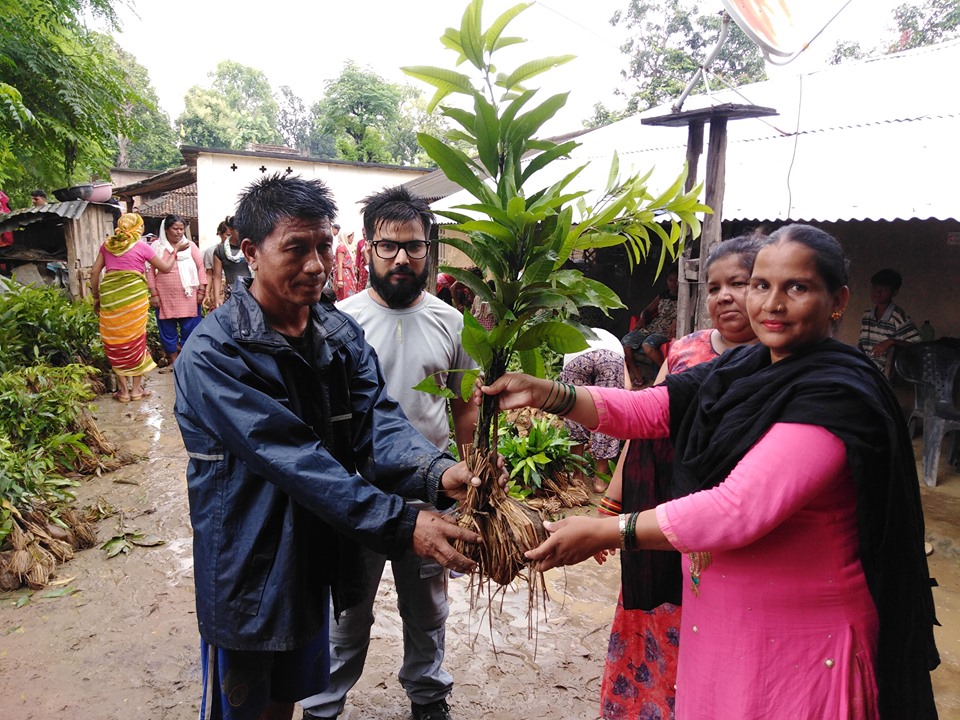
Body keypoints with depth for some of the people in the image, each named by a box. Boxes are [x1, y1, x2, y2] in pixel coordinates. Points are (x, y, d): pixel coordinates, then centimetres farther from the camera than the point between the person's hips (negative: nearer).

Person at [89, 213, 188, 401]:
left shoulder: (107, 244, 12)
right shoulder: (141, 247, 3)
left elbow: (94, 272, 10)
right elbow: (165, 267, 11)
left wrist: (95, 297, 18)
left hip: (109, 296, 2)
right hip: (133, 295, -2)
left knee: (115, 342, 10)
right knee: (135, 340, 10)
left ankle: (123, 390, 15)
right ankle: (136, 389, 16)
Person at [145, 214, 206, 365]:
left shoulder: (190, 246, 7)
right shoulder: (157, 246, 4)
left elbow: (200, 267, 5)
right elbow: (150, 271, 2)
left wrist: (201, 290, -1)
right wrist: (153, 294, -4)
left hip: (188, 296, 0)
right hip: (165, 297, 0)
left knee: (190, 329, 2)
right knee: (168, 329, 8)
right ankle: (173, 359, 20)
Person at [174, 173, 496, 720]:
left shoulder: (342, 334, -2)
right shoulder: (213, 355, -23)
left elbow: (378, 419, -15)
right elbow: (295, 461, -31)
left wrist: (437, 472, -35)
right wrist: (401, 525, -37)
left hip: (316, 564, 6)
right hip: (248, 570, -5)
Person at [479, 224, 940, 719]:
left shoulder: (835, 395, -21)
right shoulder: (738, 371, 2)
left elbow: (739, 510, -29)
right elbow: (644, 410, -1)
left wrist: (601, 534, -25)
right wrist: (546, 393, -15)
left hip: (800, 638, -6)